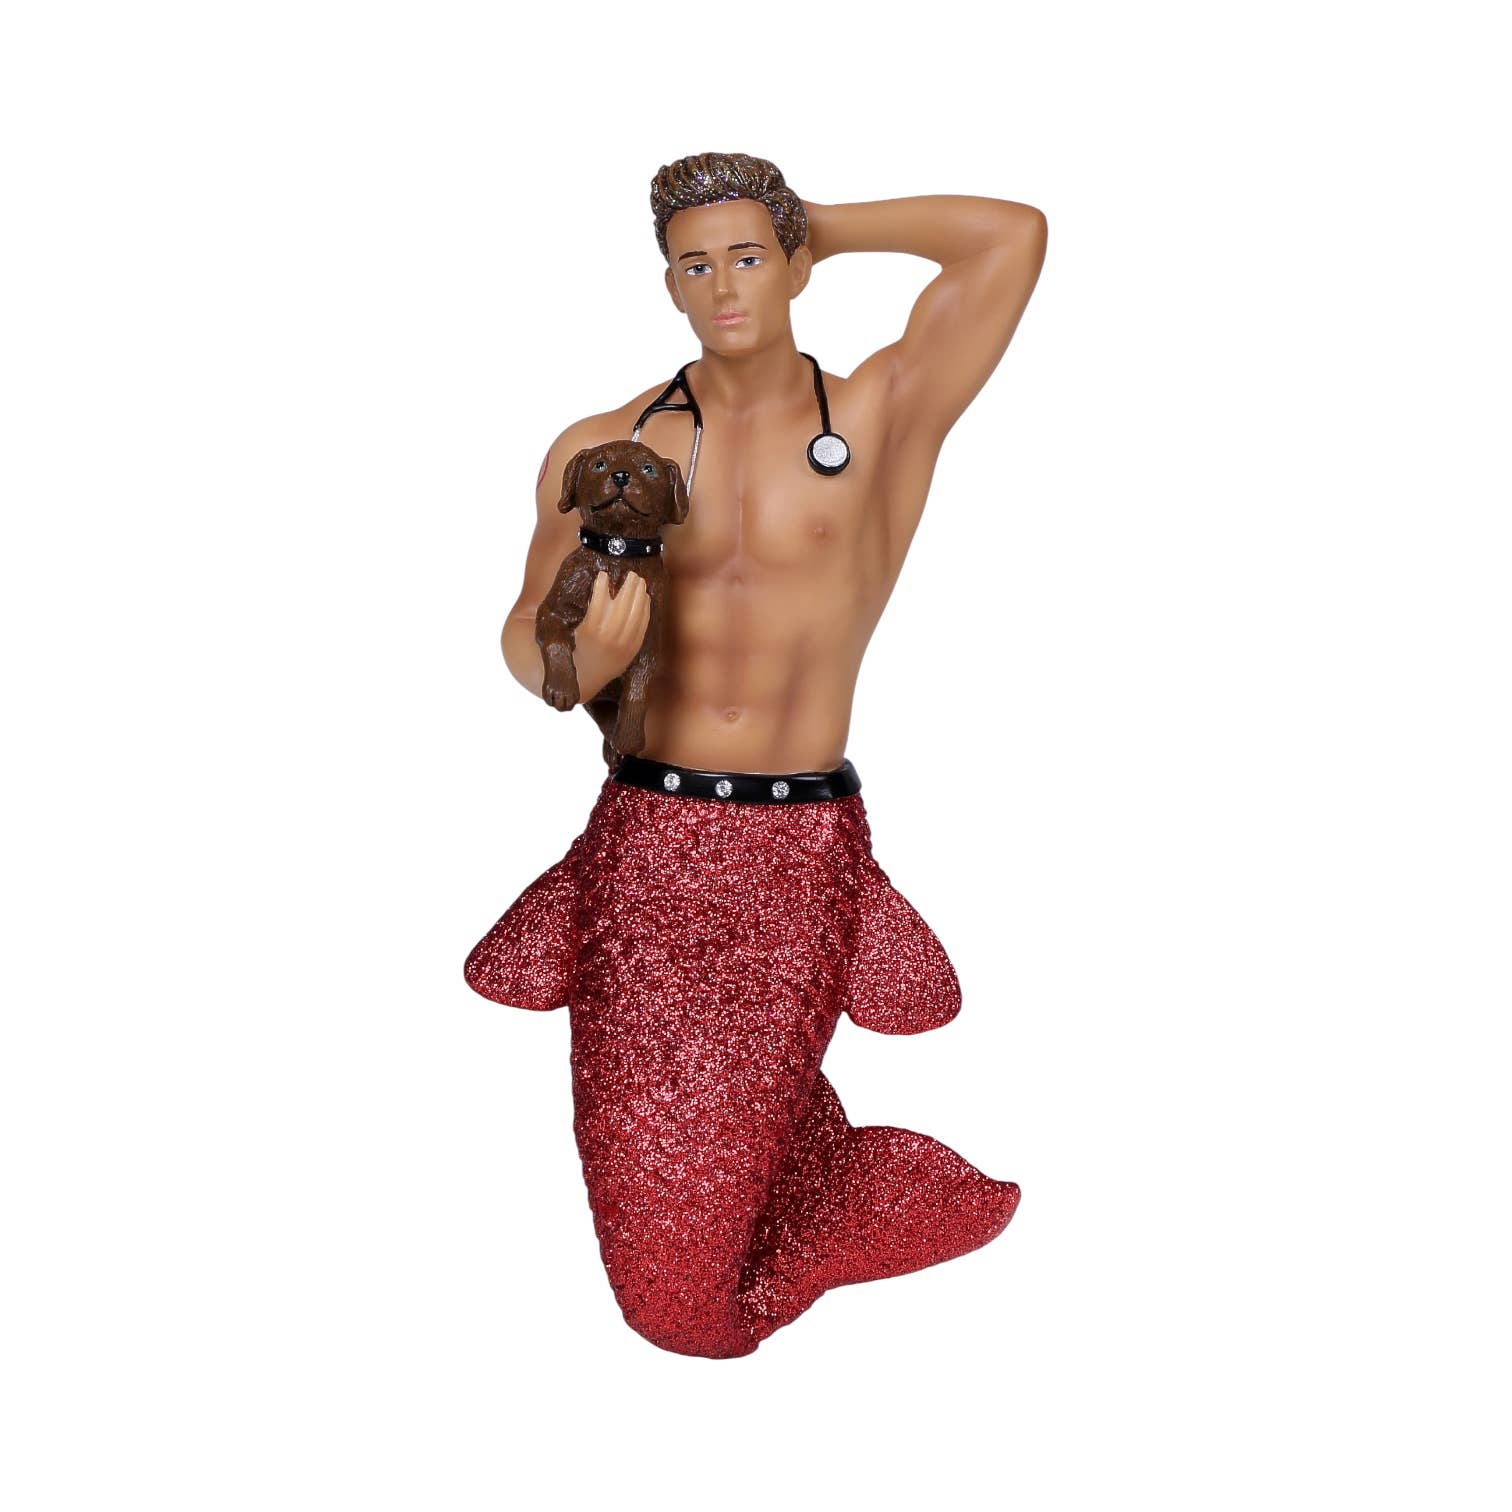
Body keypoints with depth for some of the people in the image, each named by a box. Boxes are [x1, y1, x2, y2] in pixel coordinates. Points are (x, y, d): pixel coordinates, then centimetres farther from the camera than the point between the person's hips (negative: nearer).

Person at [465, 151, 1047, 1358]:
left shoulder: (885, 417, 1)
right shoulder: (602, 451, 5)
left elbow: (1014, 234, -7)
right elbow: (524, 637, 9)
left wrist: (820, 224, 4)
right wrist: (581, 661, -15)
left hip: (801, 851, -2)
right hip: (644, 838, 2)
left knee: (728, 1143, 2)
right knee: (640, 1158, 4)